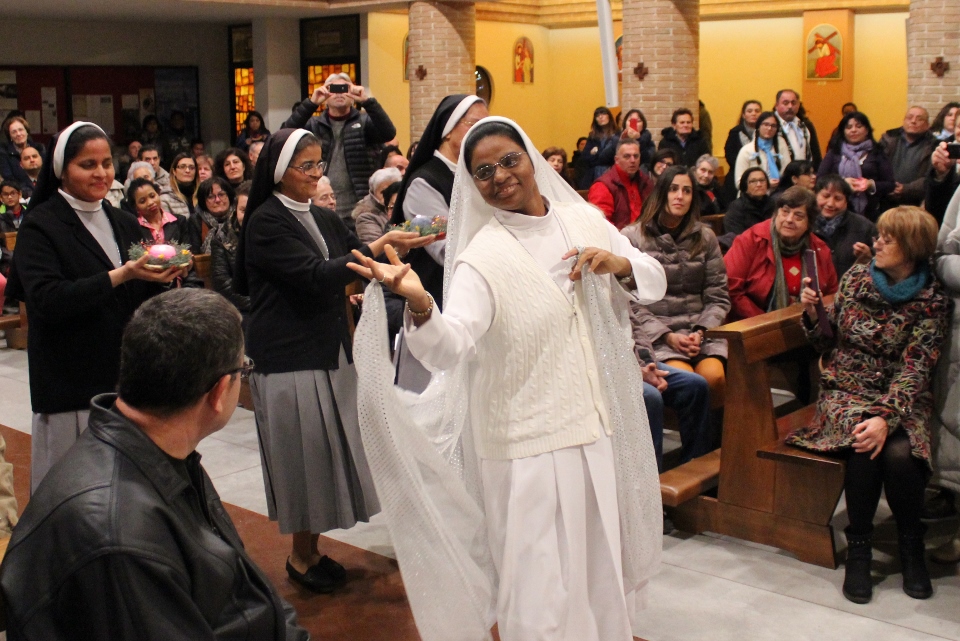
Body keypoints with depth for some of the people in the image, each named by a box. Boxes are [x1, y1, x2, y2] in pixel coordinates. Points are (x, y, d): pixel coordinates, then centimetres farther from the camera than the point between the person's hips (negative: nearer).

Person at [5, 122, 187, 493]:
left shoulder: (125, 225, 15)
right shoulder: (41, 227, -2)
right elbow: (46, 301, -16)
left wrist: (166, 278, -5)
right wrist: (121, 275, -22)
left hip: (129, 378, 5)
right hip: (72, 388, -5)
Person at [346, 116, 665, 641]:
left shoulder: (585, 220, 3)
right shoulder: (483, 256, -13)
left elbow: (654, 283, 9)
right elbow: (449, 347, -28)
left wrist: (618, 263, -12)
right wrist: (419, 304, -48)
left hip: (601, 423, 5)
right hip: (532, 440, -5)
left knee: (600, 562, 20)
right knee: (541, 582, 1)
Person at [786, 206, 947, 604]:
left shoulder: (931, 301, -4)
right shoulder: (856, 278, 6)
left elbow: (914, 370, -14)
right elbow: (828, 344, 13)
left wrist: (885, 417, -28)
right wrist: (811, 313, -7)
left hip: (901, 399, -1)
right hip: (844, 391, 2)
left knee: (898, 452, -32)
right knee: (864, 445, -32)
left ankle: (911, 546, -4)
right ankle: (858, 549, -15)